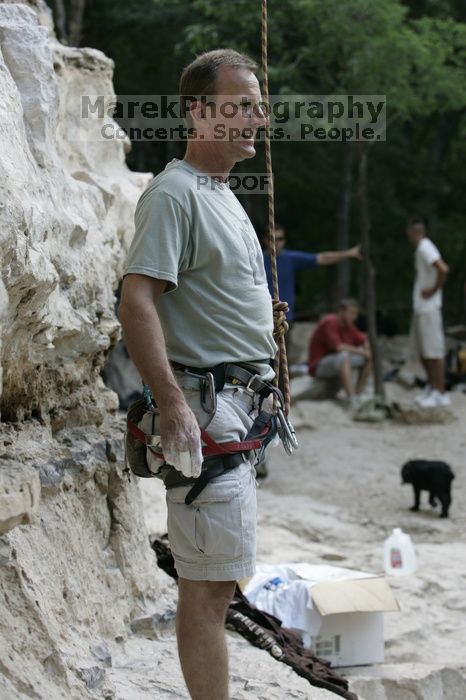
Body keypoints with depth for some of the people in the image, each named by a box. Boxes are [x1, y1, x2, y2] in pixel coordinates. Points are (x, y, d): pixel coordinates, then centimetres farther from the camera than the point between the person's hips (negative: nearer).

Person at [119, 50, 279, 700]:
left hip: (242, 404, 10)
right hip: (205, 405, -10)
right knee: (209, 581, -8)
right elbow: (137, 300, -22)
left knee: (214, 578, 13)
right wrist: (173, 405, -29)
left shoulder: (225, 195, 19)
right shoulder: (175, 193, -12)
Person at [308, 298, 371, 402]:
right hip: (320, 366, -9)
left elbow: (364, 341, 11)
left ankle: (358, 395, -3)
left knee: (369, 357, 1)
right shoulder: (330, 323, -22)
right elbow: (338, 347, -33)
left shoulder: (348, 325, 4)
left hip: (338, 364, 9)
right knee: (344, 356, -38)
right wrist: (360, 351, -23)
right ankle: (352, 401, -46)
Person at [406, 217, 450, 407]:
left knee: (434, 351, -4)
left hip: (429, 308, -10)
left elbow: (443, 269, -31)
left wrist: (434, 290, -20)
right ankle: (431, 387, 27)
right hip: (420, 307, 10)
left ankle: (440, 393, 1)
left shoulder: (425, 249, -16)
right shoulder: (421, 249, 14)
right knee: (422, 349, 17)